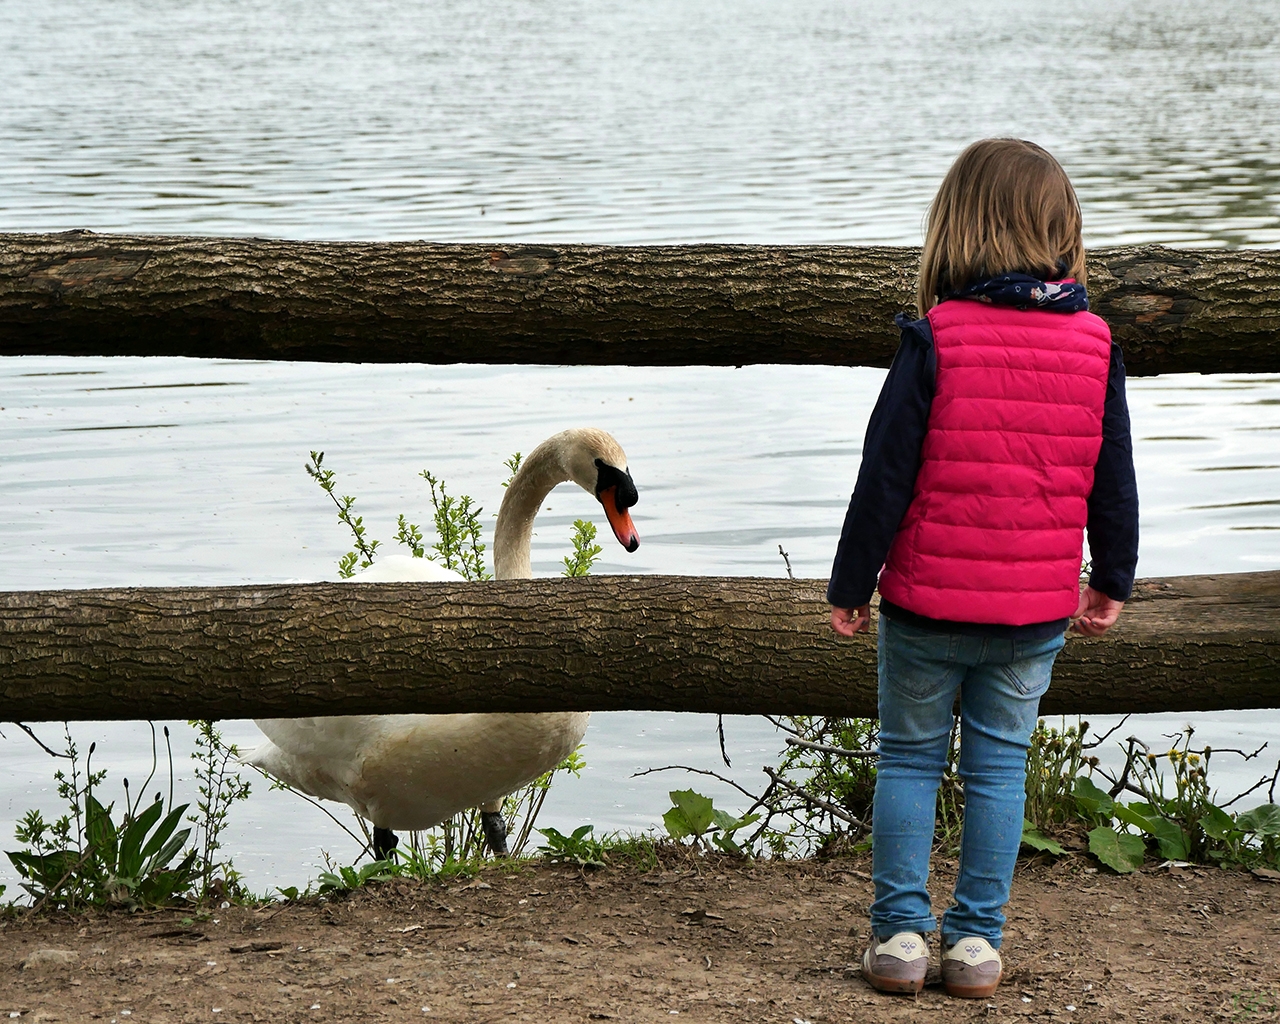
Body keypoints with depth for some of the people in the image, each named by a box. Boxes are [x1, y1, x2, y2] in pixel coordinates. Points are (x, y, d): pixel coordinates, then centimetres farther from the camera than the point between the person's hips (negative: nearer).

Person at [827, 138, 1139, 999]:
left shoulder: (936, 339, -12)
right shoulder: (1094, 347, -3)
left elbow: (885, 475, -10)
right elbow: (1113, 483, 5)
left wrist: (851, 585, -1)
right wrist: (1113, 581, 19)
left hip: (928, 601, -2)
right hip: (1035, 609, 2)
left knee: (909, 759, 11)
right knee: (1000, 766, 12)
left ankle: (900, 930, 12)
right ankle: (978, 940, 14)